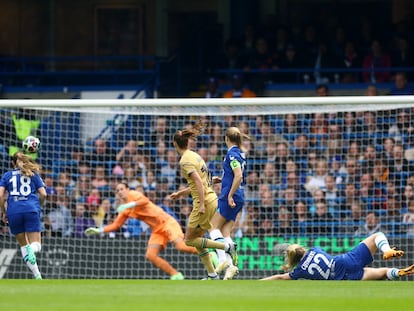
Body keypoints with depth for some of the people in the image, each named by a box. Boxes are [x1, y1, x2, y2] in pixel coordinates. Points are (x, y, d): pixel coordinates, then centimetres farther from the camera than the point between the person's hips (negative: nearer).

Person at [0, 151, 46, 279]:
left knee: (23, 244, 15)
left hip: (13, 211, 1)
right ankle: (31, 249, -38)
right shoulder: (33, 174, 15)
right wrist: (38, 206, 24)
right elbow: (43, 194, 7)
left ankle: (37, 275, 7)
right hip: (31, 210, -1)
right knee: (36, 245, -1)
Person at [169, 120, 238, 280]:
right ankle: (212, 275, 10)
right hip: (212, 199, 9)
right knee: (198, 239, 13)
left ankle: (227, 246, -9)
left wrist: (202, 204, -24)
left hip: (204, 202, -9)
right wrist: (180, 193, 28)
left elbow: (198, 182, -22)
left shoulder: (185, 160, -13)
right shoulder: (194, 155, 15)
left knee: (190, 240, 0)